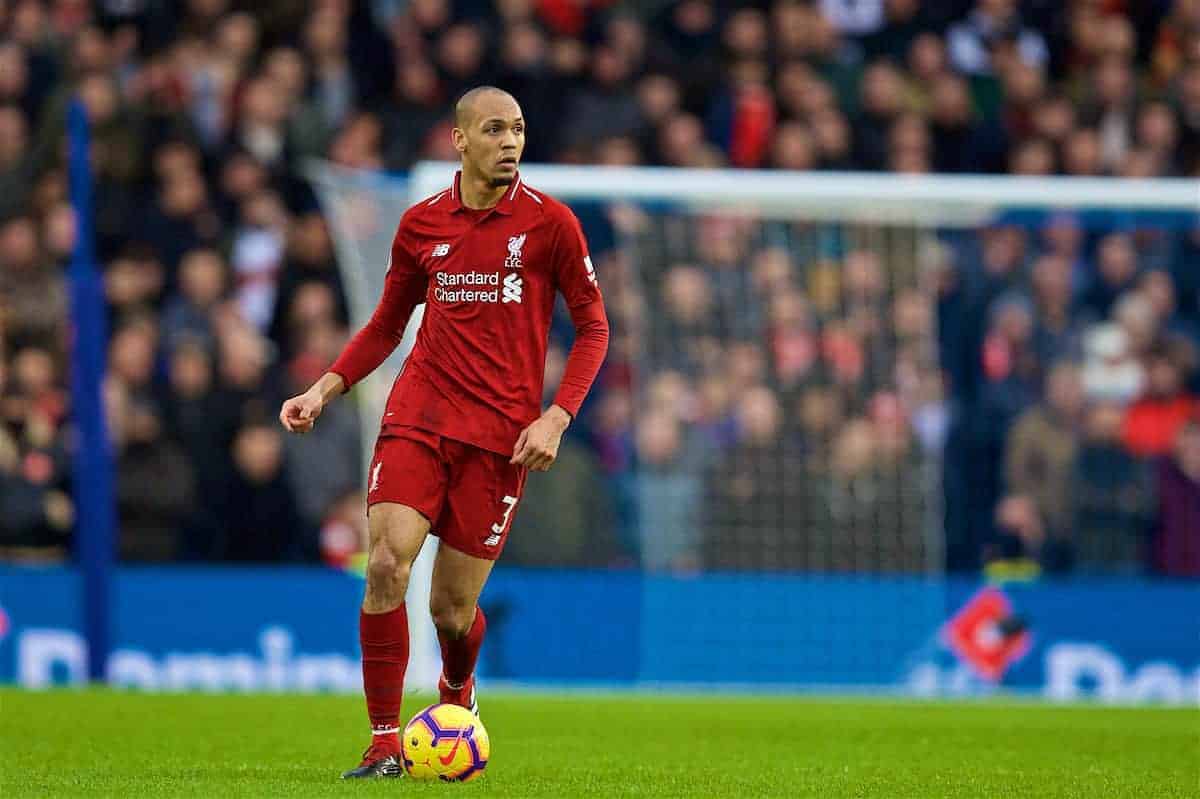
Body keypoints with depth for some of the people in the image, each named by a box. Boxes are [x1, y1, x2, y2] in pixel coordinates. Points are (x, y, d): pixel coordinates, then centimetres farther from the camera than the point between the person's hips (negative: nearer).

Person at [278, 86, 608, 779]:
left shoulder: (549, 222, -1)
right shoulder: (422, 224, 7)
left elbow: (593, 326, 3)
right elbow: (387, 326, 19)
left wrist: (556, 418, -9)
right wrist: (324, 390, 5)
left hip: (500, 436, -2)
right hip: (417, 420, 2)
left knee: (452, 606, 1)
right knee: (386, 566, -17)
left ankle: (459, 690, 37)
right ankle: (386, 743, -9)